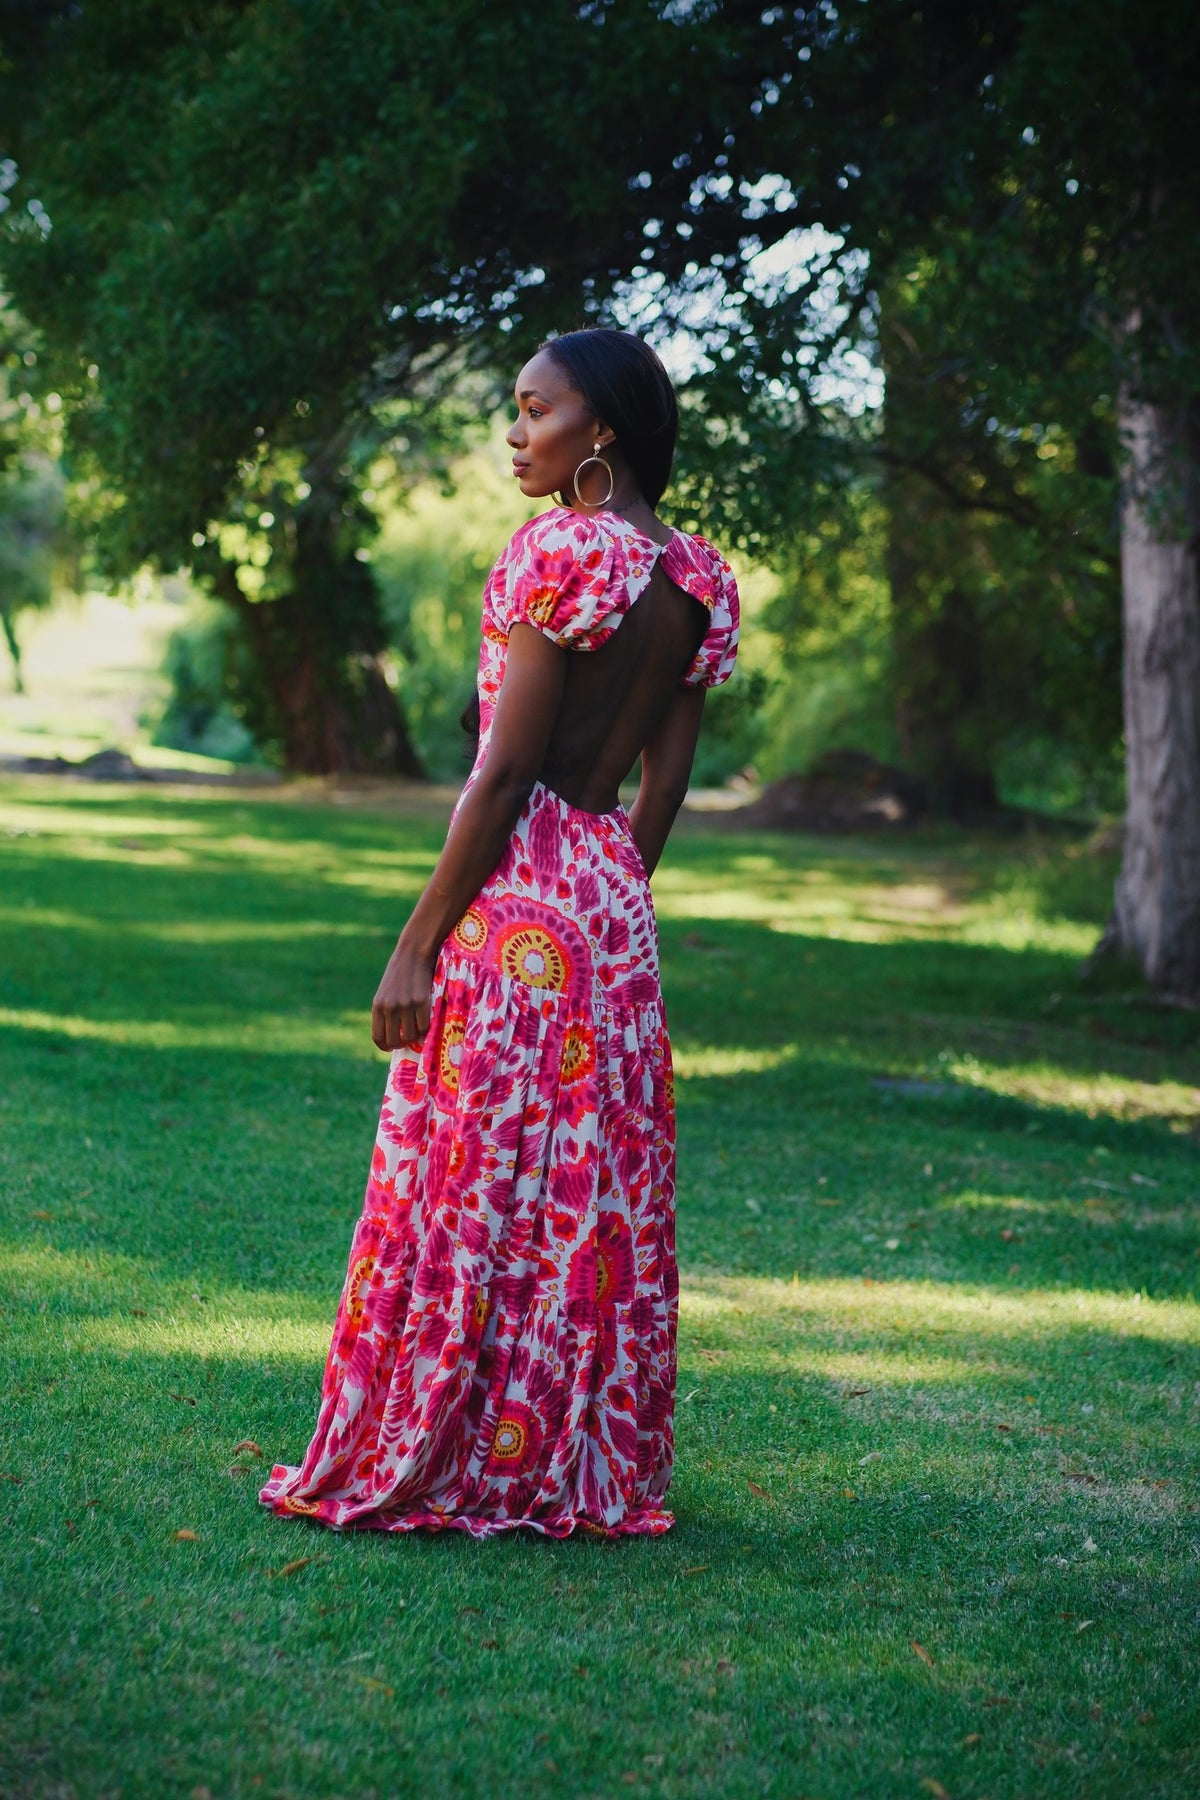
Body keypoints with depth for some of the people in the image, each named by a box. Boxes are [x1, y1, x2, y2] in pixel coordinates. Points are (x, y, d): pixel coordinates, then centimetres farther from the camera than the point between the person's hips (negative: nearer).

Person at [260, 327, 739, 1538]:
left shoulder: (562, 551, -13)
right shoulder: (699, 581, 9)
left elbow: (505, 770, -16)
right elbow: (664, 785, 12)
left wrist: (416, 946, -13)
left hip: (517, 896, -8)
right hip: (615, 906, 8)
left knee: (471, 1187, 0)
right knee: (597, 1192, 12)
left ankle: (426, 1463, 9)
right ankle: (592, 1472, 19)